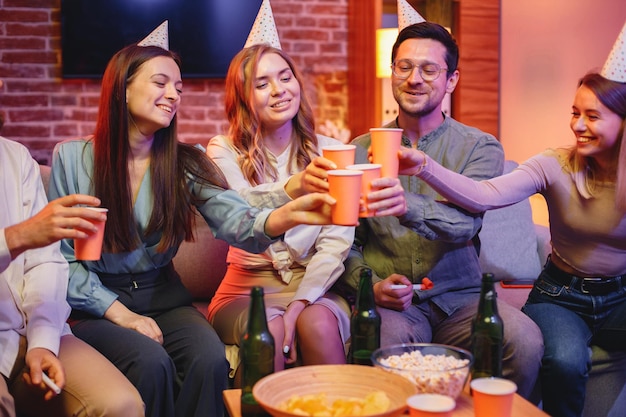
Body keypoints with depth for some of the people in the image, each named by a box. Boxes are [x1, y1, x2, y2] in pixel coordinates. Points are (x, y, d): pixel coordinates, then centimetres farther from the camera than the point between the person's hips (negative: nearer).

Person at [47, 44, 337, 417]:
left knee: (211, 360, -27)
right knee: (152, 363, -31)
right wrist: (119, 313, -13)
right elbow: (61, 257, -3)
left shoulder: (185, 163, 1)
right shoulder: (71, 158, -4)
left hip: (163, 298, 2)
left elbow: (236, 222, -18)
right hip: (95, 306, -2)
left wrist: (288, 215, -40)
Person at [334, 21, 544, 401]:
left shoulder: (481, 148, 4)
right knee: (384, 338, -35)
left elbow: (465, 224, -15)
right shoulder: (361, 151, 9)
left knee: (525, 340, -29)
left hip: (460, 297, 1)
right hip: (391, 303, 0)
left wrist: (405, 205, -36)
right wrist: (371, 285, -12)